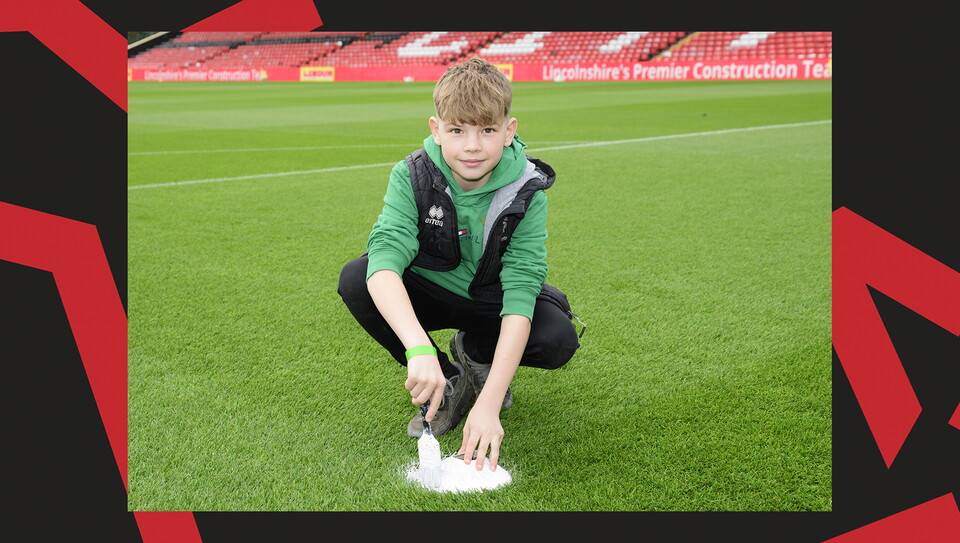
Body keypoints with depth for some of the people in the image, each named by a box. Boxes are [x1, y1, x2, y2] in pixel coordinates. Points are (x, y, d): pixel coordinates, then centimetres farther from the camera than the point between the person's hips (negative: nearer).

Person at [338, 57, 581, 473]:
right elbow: (385, 260, -37)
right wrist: (419, 348, -56)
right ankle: (449, 382, -8)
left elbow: (519, 295, -30)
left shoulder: (526, 191, -23)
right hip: (429, 294, 1)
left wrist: (489, 403, -41)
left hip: (493, 301, -1)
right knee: (355, 280, -29)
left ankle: (475, 353, 6)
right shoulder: (413, 177, -22)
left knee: (557, 339, -30)